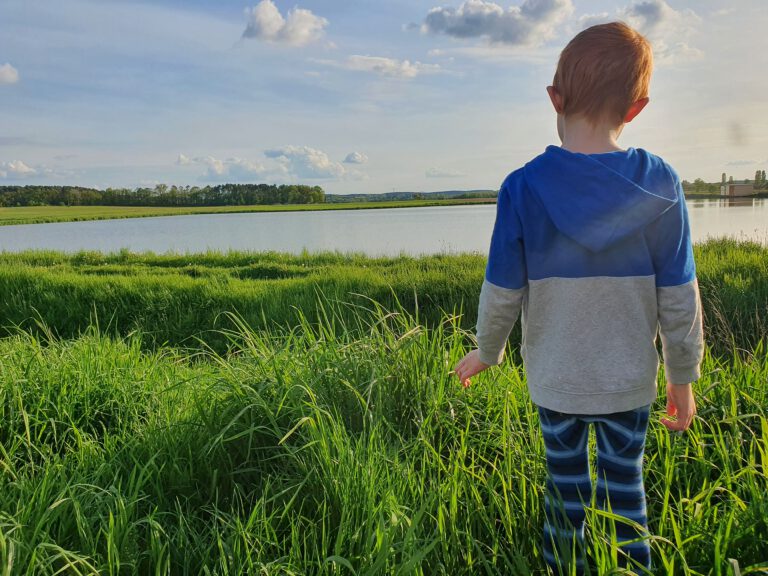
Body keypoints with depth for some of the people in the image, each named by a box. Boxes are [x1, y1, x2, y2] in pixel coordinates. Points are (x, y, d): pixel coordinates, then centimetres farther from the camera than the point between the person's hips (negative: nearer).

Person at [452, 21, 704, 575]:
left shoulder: (522, 188, -17)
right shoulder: (660, 185, -13)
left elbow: (502, 295, -10)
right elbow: (679, 299, -7)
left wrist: (487, 352, 9)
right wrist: (683, 377, 6)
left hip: (555, 379, 0)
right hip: (631, 380, 1)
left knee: (566, 487, 18)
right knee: (626, 484, 18)